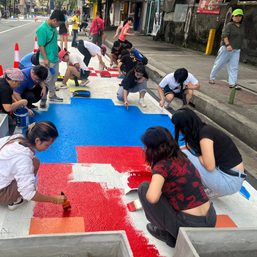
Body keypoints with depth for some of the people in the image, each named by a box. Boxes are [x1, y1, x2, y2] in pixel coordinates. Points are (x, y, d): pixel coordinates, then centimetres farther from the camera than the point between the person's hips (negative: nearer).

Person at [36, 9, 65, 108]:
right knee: (47, 80, 0)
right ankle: (43, 100, 13)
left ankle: (52, 95, 35)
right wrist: (45, 59, -19)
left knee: (54, 79, 19)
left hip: (55, 58, 8)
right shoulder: (42, 29, -21)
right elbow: (41, 46, -19)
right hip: (47, 60, -8)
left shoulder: (53, 27, 4)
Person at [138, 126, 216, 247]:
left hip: (190, 226, -8)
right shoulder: (181, 158, 8)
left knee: (144, 187, 0)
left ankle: (168, 234, 11)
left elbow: (152, 197, -30)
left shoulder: (162, 166, -16)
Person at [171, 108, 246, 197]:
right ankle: (215, 190, 14)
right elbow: (189, 148, 19)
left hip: (230, 181, -9)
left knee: (184, 156, -15)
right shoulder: (203, 130, 5)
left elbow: (209, 166, -24)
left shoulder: (205, 134, -21)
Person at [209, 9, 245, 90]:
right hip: (226, 49, -6)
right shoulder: (229, 25, -6)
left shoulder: (242, 27, 15)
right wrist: (228, 45, -28)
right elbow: (224, 35, -17)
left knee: (234, 67, -2)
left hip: (236, 50, 6)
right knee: (219, 64, 4)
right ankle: (212, 78, 21)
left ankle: (232, 83, -4)